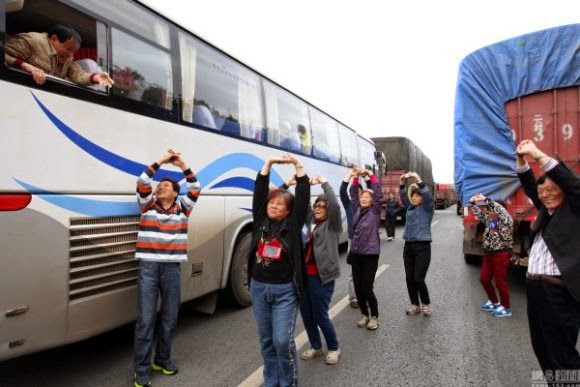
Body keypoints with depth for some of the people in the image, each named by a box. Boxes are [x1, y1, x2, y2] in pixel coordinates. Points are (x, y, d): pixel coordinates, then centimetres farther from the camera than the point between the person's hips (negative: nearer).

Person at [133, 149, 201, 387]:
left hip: (172, 268, 2)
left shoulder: (182, 209, 8)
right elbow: (142, 184, -6)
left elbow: (196, 189, -1)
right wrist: (160, 162, -9)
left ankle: (162, 359, 30)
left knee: (169, 317, 12)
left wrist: (183, 165, -8)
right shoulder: (148, 206, 7)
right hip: (148, 267, -2)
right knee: (145, 319, 0)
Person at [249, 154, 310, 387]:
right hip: (259, 288, 4)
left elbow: (303, 195, -10)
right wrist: (269, 163, -5)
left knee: (283, 340, -6)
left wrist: (297, 164, -12)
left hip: (285, 290, -4)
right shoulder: (260, 220, 3)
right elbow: (259, 190, 0)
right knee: (266, 340, 14)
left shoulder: (293, 224, -5)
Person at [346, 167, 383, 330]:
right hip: (356, 254, 5)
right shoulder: (356, 210, 9)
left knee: (366, 288, -3)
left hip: (370, 254, -5)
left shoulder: (375, 211, -2)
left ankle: (374, 317, 19)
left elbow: (379, 195, -12)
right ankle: (365, 315, 28)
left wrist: (370, 175, -13)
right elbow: (353, 193, 11)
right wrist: (355, 177, -1)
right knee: (357, 288, 9)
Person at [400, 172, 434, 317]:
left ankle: (426, 304, 17)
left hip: (422, 247, -5)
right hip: (408, 246, 5)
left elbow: (428, 196, -19)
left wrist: (418, 180, -28)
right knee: (409, 278, 7)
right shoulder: (410, 208, 11)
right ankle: (415, 305, 23)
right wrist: (402, 183, -13)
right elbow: (403, 196, 3)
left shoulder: (427, 208, -2)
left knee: (418, 279, -6)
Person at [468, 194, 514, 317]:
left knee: (500, 282, 2)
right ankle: (493, 301, 32)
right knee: (484, 279, 12)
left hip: (501, 254, -8)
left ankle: (506, 308, 18)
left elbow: (502, 211, -33)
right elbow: (478, 212, 15)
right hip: (488, 254, 8)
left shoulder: (506, 221, -14)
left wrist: (486, 200, -35)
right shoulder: (489, 220, 6)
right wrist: (473, 202, -4)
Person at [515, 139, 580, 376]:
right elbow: (529, 186, 16)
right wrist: (521, 159, 2)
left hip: (559, 292, -7)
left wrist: (538, 154, -17)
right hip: (534, 287, 7)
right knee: (542, 350, 17)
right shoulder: (546, 211, 14)